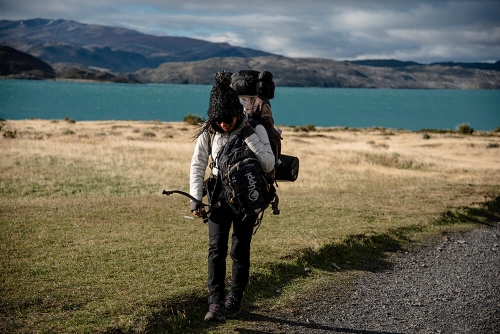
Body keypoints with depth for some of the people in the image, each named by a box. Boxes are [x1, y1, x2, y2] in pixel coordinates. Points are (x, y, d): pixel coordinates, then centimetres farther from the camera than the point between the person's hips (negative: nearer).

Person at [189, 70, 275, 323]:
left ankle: (234, 301, 19)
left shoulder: (255, 129, -15)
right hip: (220, 195, 2)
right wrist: (196, 198, -7)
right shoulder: (209, 131, -8)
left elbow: (268, 165, -22)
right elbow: (197, 164, 0)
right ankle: (216, 304, -10)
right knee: (216, 249, -9)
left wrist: (249, 136, -31)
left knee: (240, 250, 5)